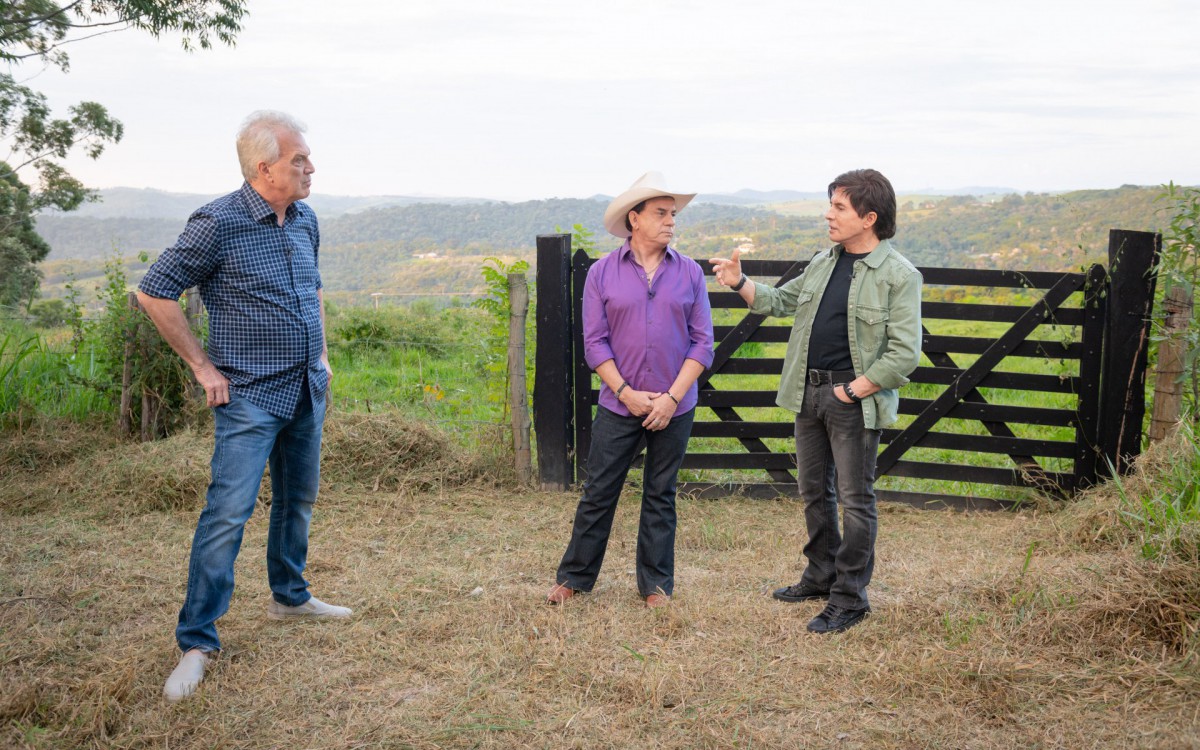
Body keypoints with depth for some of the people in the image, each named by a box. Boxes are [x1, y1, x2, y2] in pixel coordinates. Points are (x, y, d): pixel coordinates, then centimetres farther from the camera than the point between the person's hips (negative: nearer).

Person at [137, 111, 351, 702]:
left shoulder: (305, 220, 7)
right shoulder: (219, 223, -14)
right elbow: (154, 293, -11)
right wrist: (202, 366, -10)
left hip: (308, 391, 7)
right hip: (250, 395, -7)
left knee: (297, 499, 17)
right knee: (228, 511, -11)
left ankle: (289, 597, 35)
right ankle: (196, 641, -3)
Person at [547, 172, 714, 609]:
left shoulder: (690, 273, 2)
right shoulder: (602, 273, -1)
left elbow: (702, 343, -1)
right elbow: (595, 342, -3)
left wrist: (671, 397, -10)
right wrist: (627, 393, -11)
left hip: (674, 407, 1)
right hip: (618, 406, -1)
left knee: (660, 497, 11)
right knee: (598, 493, 4)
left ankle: (656, 584, 22)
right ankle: (575, 577, 18)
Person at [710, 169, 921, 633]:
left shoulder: (899, 276, -12)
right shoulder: (824, 263, 11)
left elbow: (904, 354, -16)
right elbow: (781, 301, 24)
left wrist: (852, 390, -16)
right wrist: (740, 283, 10)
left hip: (855, 400, -7)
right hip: (809, 393, 7)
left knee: (854, 499, 2)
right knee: (813, 491, 17)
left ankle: (849, 599, 12)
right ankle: (822, 577, 33)